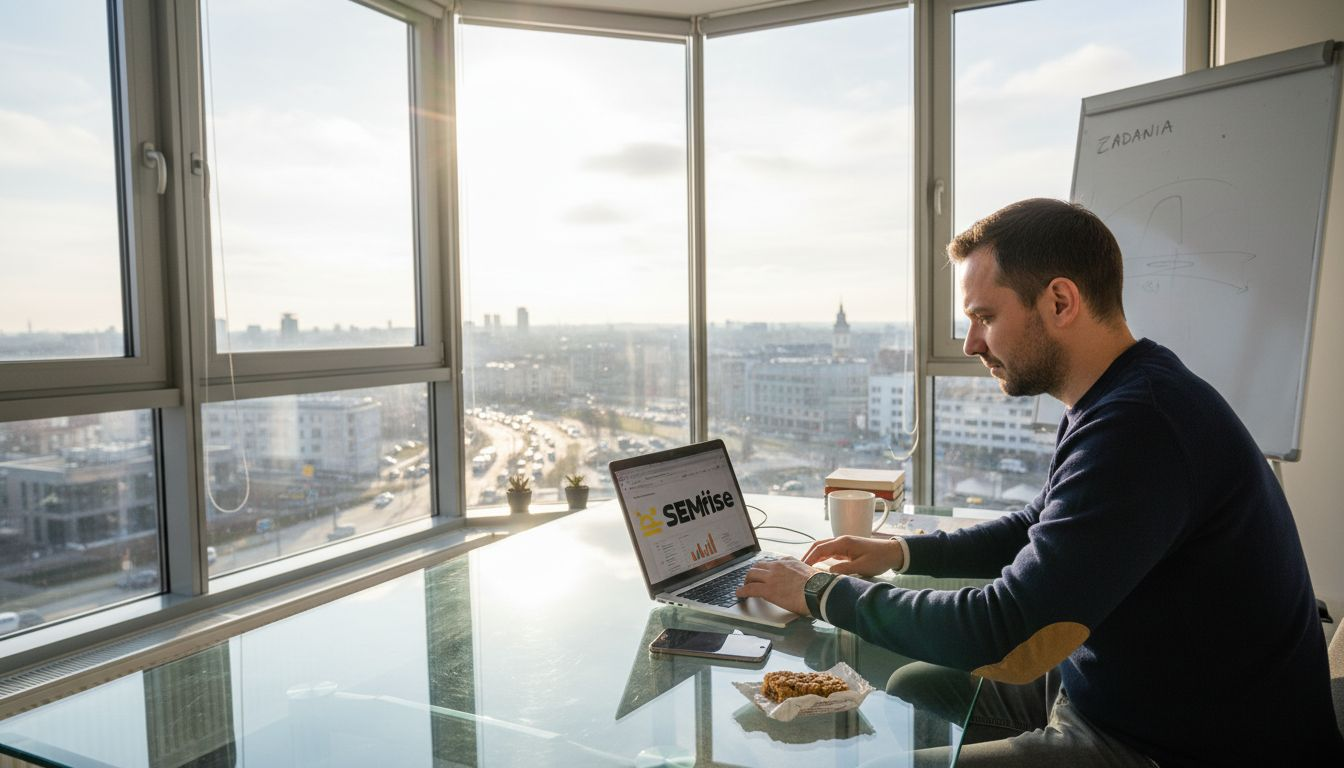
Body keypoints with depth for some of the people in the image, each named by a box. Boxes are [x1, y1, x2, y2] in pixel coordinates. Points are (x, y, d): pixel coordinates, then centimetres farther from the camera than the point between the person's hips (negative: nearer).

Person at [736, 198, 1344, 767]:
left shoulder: (1139, 427, -30)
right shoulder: (1113, 403, 5)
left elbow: (1000, 633, -30)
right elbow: (1037, 529, 20)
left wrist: (824, 592, -17)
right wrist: (901, 551, 7)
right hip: (1103, 690, 9)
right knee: (913, 688, 13)